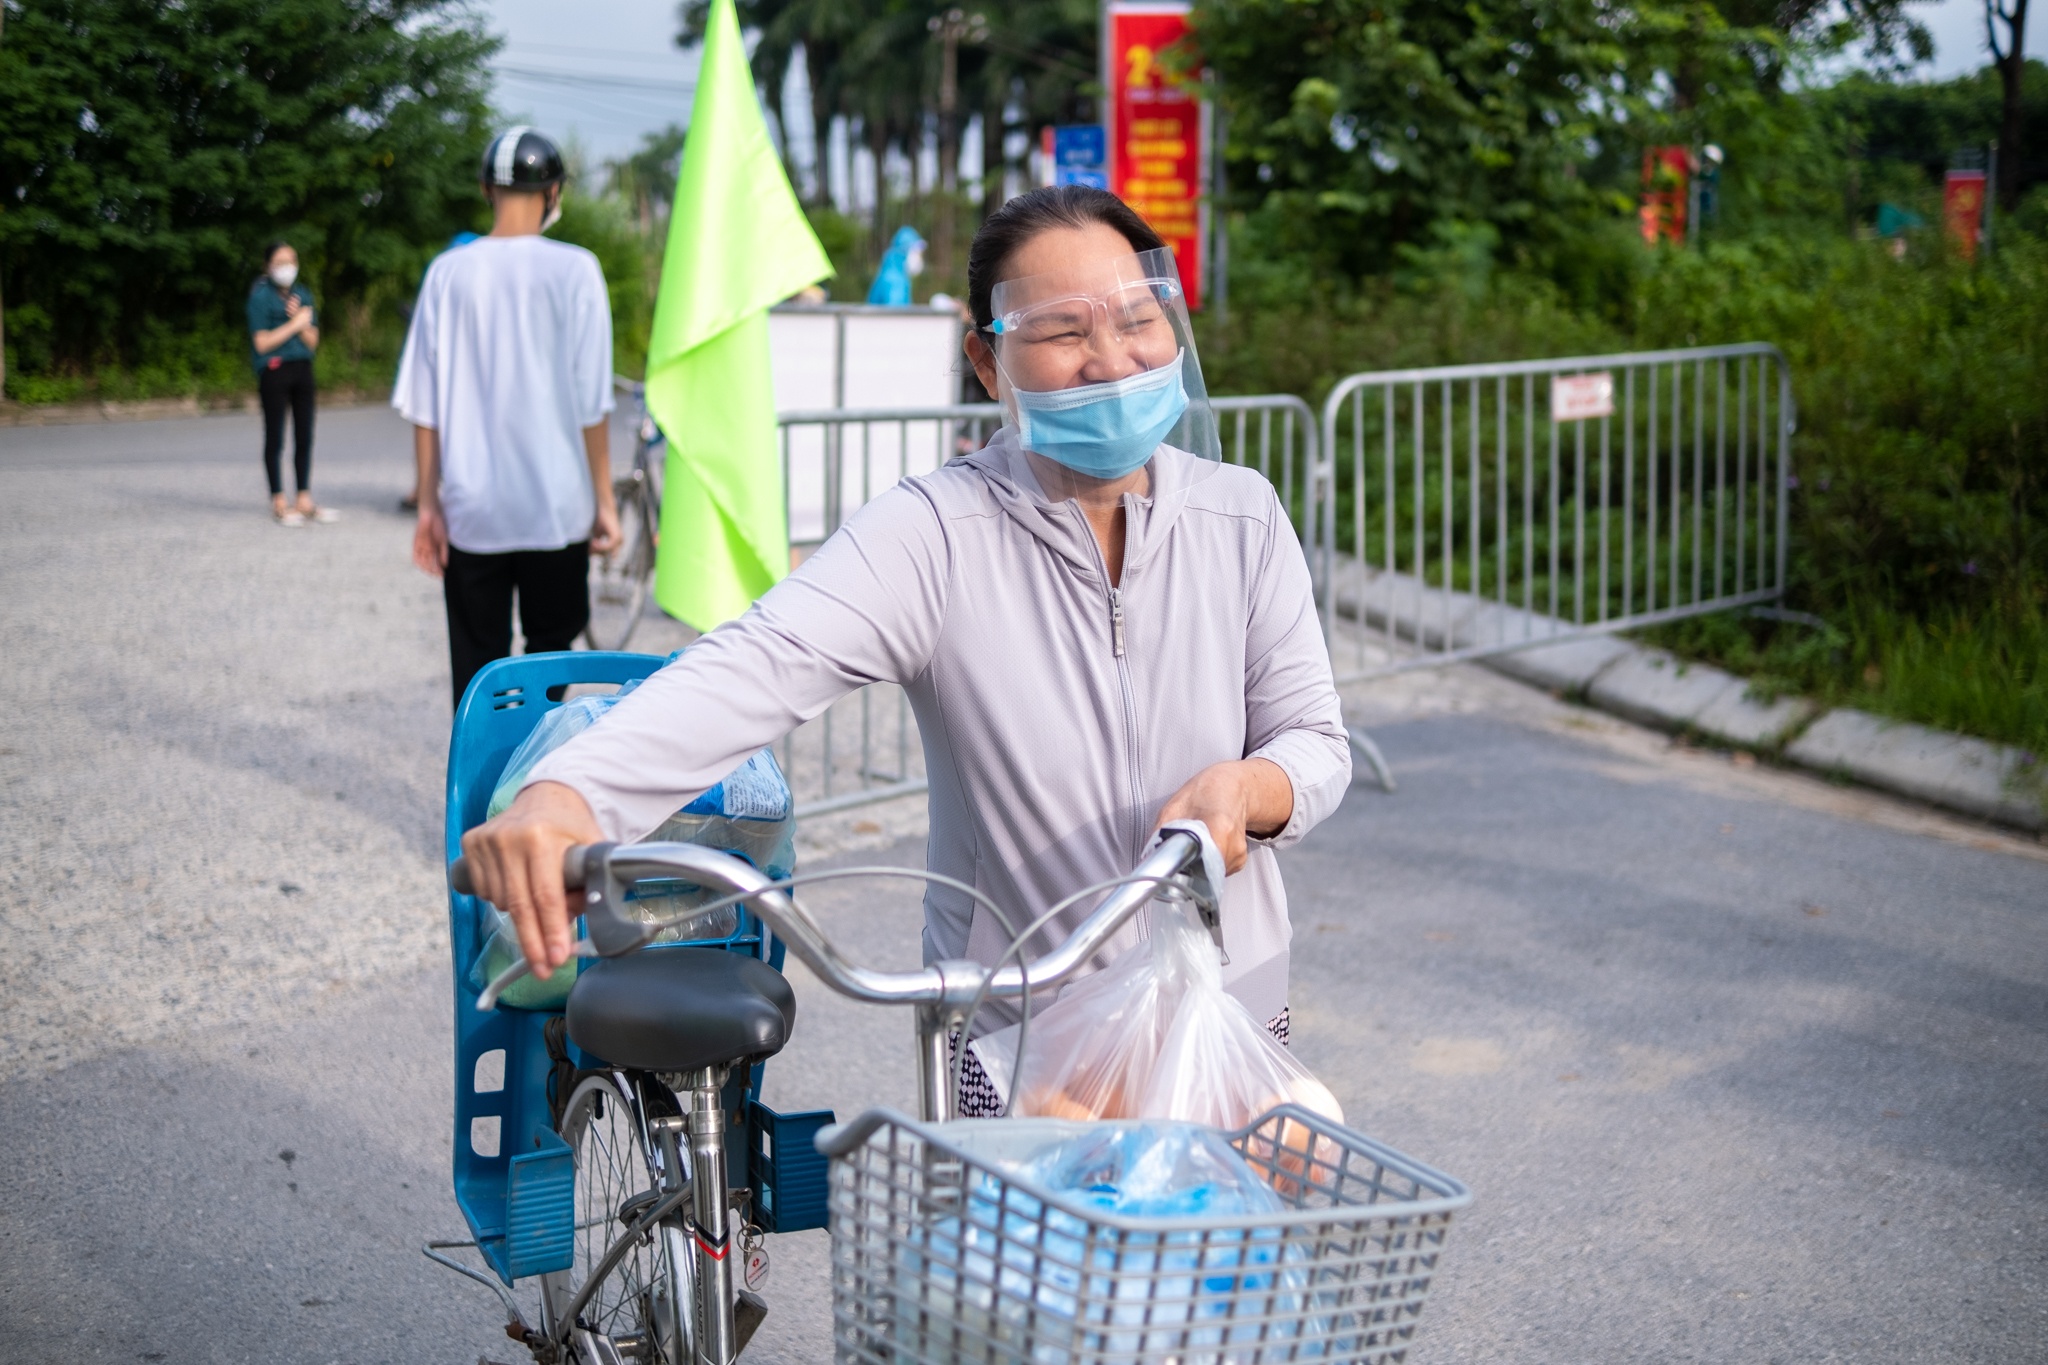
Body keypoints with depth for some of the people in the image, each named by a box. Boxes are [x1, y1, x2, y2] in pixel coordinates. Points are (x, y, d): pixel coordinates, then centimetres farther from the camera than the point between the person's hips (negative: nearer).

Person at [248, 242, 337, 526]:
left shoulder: (302, 295, 11)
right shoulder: (261, 297, -4)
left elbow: (312, 341, 8)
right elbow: (262, 342, -11)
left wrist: (299, 319, -9)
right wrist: (295, 324, -9)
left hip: (302, 368, 5)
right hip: (274, 371, -5)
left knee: (304, 437, 7)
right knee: (275, 438, 0)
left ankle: (305, 501, 13)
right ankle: (279, 504, 4)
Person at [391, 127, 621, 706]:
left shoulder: (448, 272, 2)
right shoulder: (573, 270, -5)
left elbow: (422, 406, 3)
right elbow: (591, 403, -6)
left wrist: (428, 504, 10)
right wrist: (605, 501, 2)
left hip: (471, 508, 2)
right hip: (555, 506, -2)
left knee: (475, 663, 7)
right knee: (550, 644, 13)